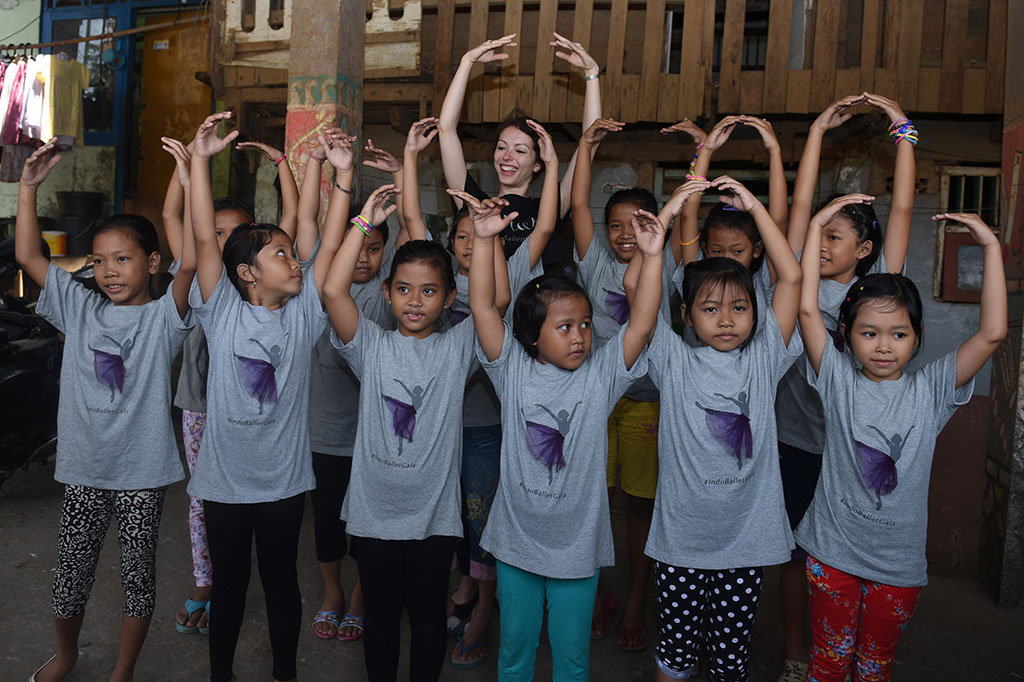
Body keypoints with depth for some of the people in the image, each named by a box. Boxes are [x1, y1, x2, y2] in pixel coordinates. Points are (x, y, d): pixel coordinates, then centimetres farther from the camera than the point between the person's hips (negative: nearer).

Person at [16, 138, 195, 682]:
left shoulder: (162, 317, -8)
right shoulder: (80, 309, 3)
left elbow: (190, 263, -24)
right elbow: (27, 255, 1)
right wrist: (29, 187, -7)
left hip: (142, 472, -3)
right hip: (83, 469, 3)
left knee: (138, 573, 10)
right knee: (71, 572, 16)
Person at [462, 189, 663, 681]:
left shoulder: (600, 375, -5)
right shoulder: (512, 370, -7)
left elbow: (641, 324, -14)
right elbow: (483, 307, -14)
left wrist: (652, 256, -20)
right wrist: (483, 239, -20)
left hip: (578, 544, 0)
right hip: (516, 538, 0)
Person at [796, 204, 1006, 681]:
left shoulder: (930, 389, -6)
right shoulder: (838, 380, -8)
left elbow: (992, 333, -15)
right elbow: (807, 308, -16)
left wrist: (991, 247, -15)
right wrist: (817, 225, -16)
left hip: (899, 560, 1)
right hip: (832, 550, -1)